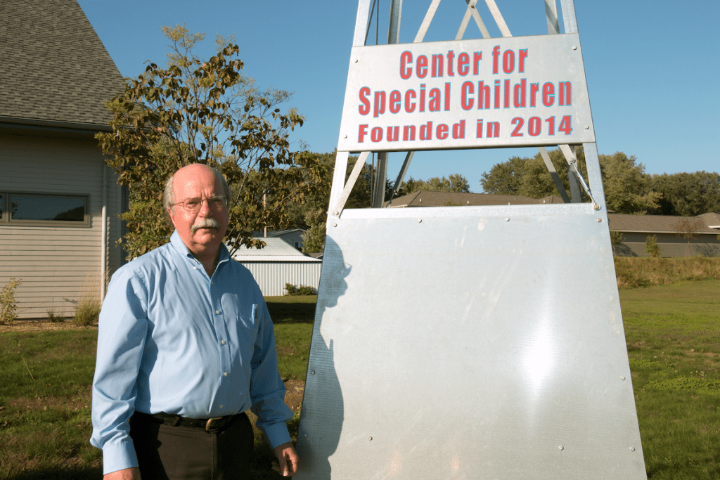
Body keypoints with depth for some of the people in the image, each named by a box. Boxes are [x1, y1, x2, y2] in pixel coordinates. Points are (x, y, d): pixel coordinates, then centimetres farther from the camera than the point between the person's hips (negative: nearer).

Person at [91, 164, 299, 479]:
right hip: (165, 450, -5)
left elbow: (262, 365, 17)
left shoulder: (244, 281, 11)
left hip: (234, 442, 5)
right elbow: (114, 373, -11)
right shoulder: (138, 280, -7)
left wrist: (278, 434, 17)